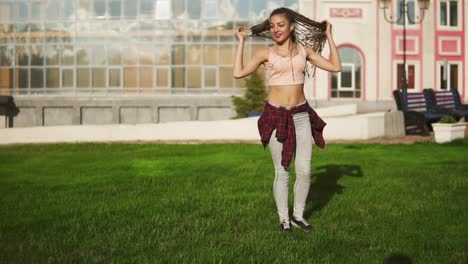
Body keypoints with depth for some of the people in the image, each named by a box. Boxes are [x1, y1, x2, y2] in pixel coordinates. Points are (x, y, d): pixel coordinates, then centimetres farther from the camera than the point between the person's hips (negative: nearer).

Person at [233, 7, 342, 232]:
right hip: (275, 115, -2)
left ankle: (298, 215, 21)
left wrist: (329, 36, 8)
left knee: (304, 170, 1)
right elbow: (238, 73, -8)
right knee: (282, 171, 3)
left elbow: (335, 66, 3)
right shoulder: (266, 53, 2)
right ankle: (283, 218, 18)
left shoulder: (305, 51, 8)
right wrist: (241, 42, -1)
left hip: (301, 115, 2)